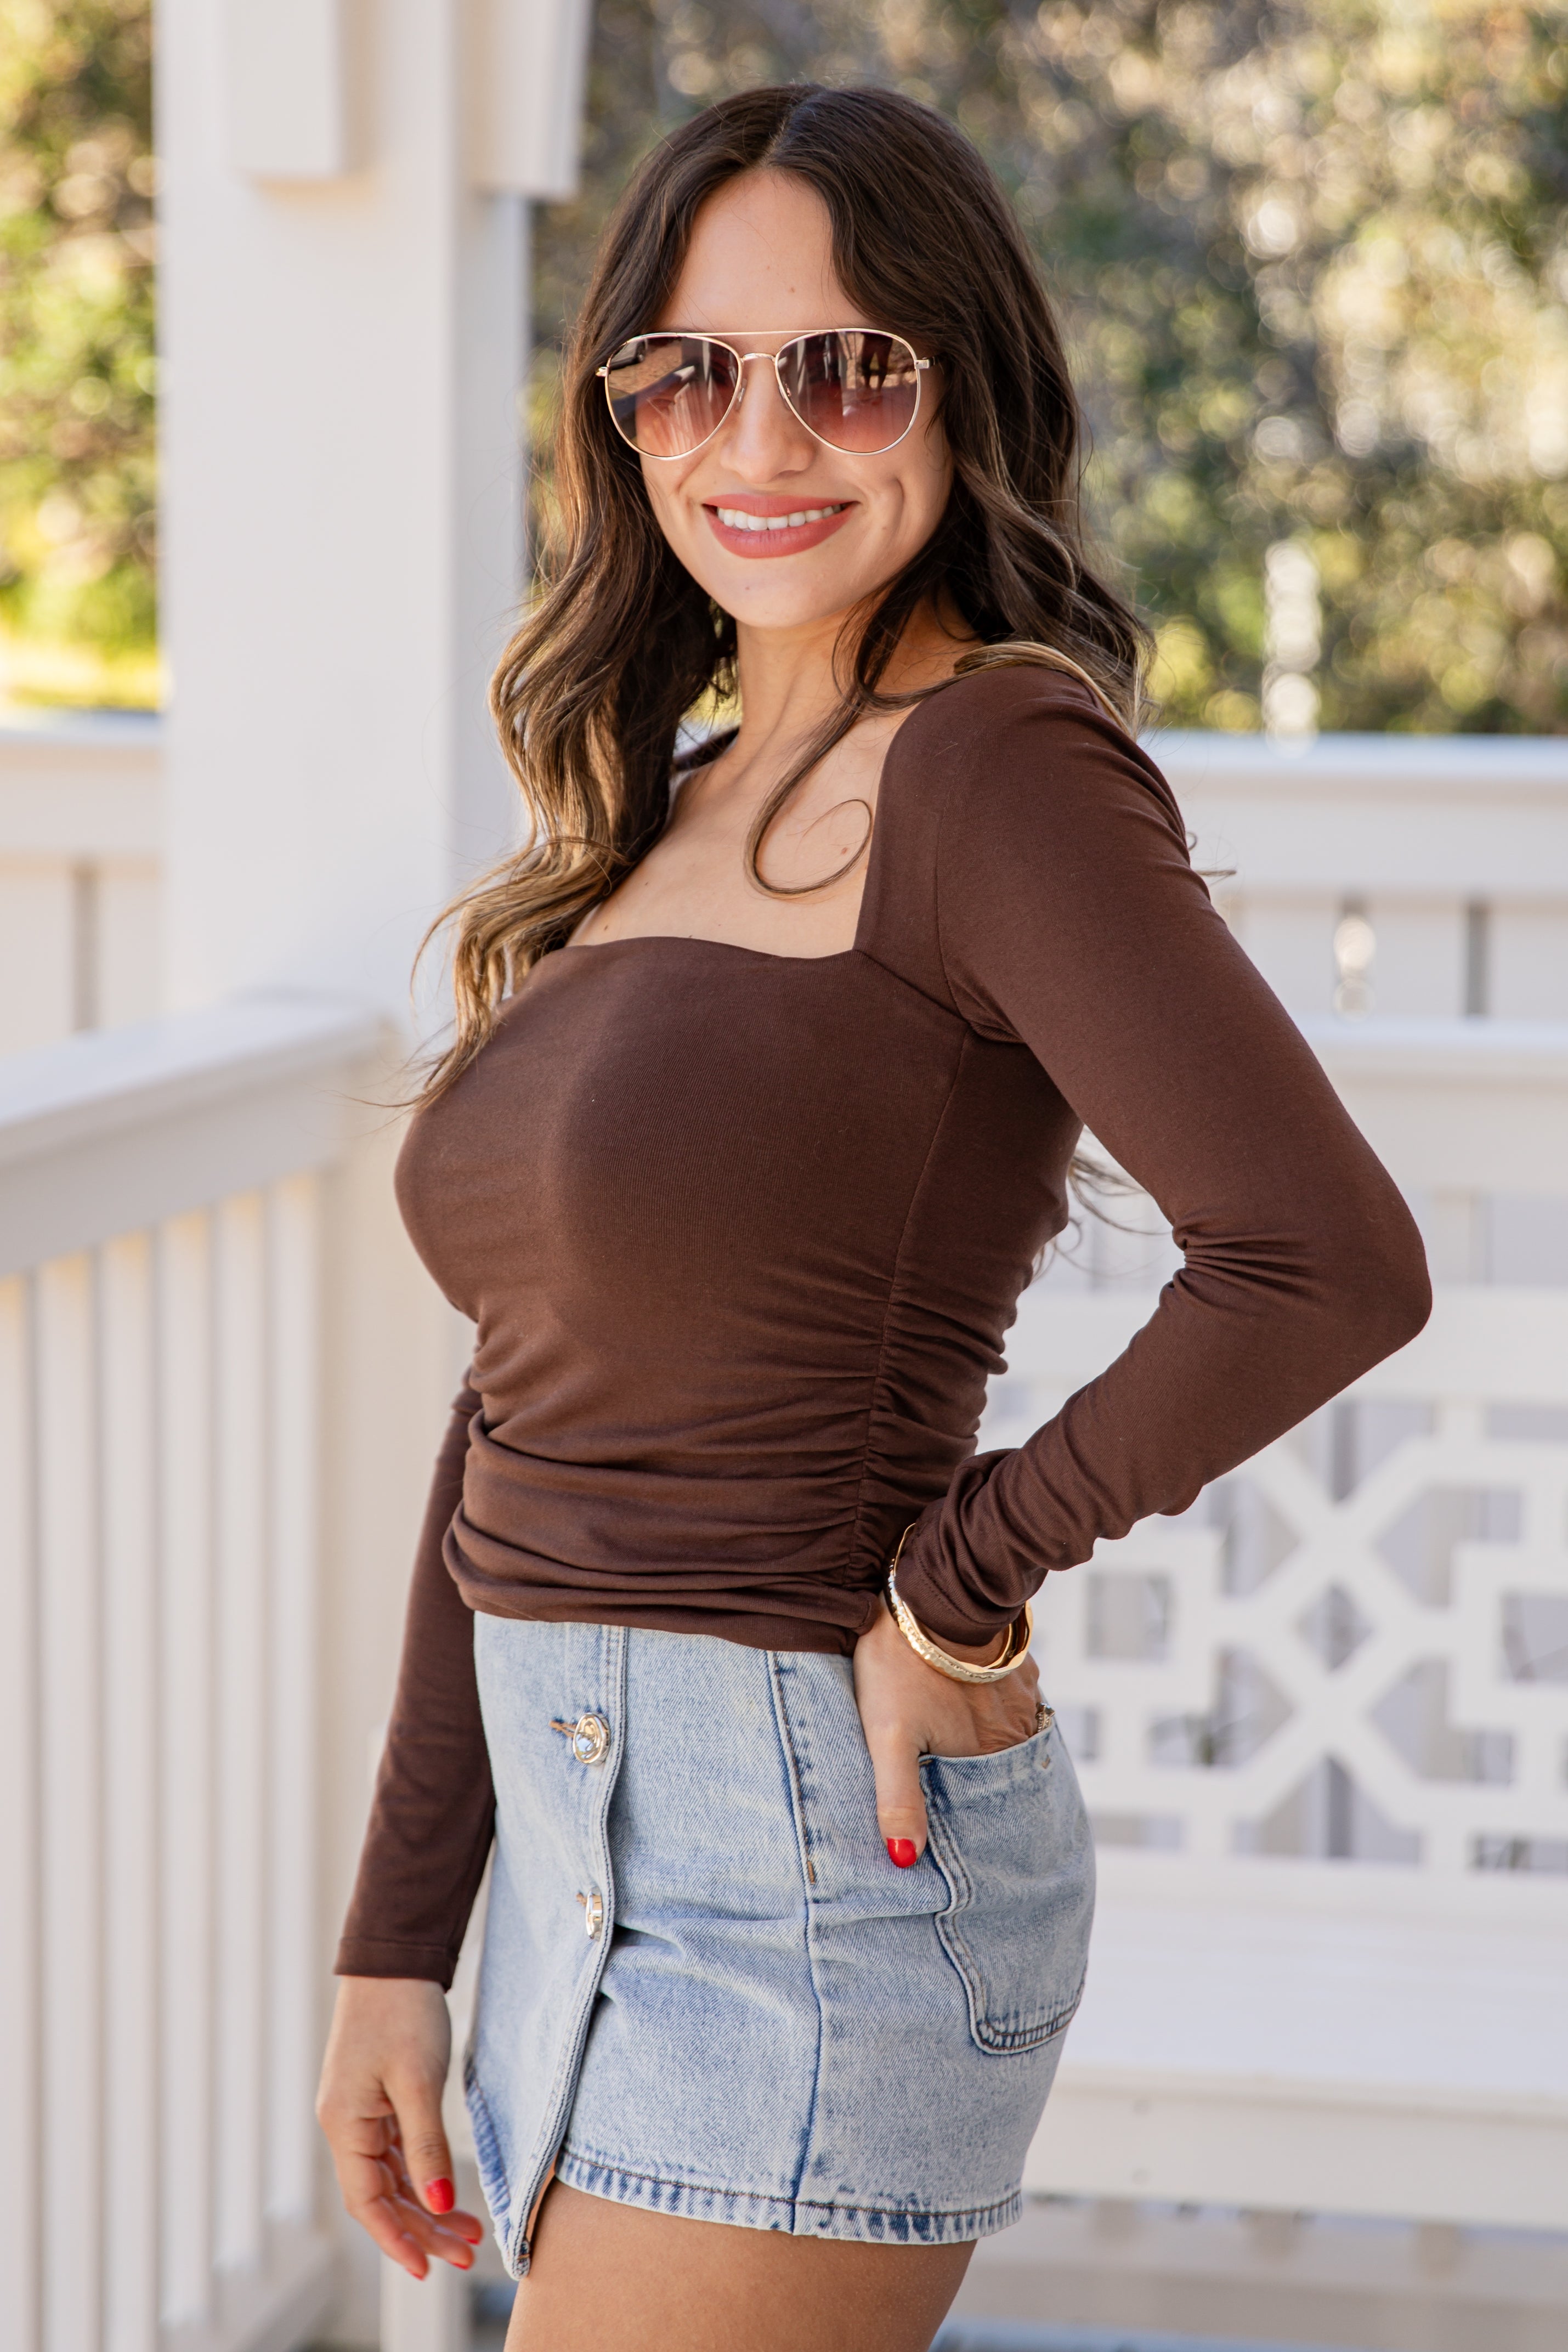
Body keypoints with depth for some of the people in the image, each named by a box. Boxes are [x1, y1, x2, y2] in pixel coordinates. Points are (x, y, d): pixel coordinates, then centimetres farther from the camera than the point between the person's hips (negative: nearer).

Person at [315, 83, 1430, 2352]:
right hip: (581, 1827, 8)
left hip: (815, 1850, -8)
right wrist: (397, 1940, 11)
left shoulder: (994, 764, -13)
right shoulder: (650, 819, 12)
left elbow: (1329, 1264, -26)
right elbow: (518, 1422, 13)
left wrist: (963, 1584, -13)